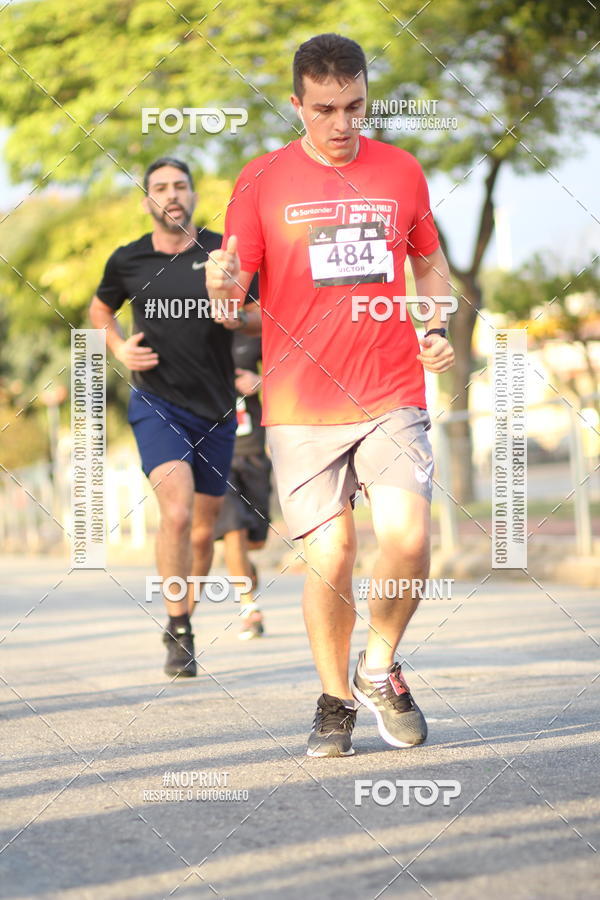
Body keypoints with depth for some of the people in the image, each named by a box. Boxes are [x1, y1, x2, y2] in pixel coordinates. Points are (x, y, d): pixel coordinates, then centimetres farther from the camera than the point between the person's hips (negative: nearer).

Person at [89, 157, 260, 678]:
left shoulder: (224, 252, 0)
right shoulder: (129, 260, 2)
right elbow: (100, 309, 22)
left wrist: (241, 318, -13)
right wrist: (119, 348, 3)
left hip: (216, 409, 2)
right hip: (157, 404, -2)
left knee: (203, 532, 9)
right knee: (177, 511, -22)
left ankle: (184, 621, 32)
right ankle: (178, 633, -11)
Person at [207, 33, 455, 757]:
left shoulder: (401, 171, 9)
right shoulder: (262, 179, 3)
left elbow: (430, 264, 23)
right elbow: (235, 280, 2)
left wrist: (437, 330, 5)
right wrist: (223, 281, -22)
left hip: (392, 398, 1)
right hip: (300, 404, -1)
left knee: (407, 537, -17)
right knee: (329, 555, -3)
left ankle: (379, 666, 10)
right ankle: (335, 700, 18)